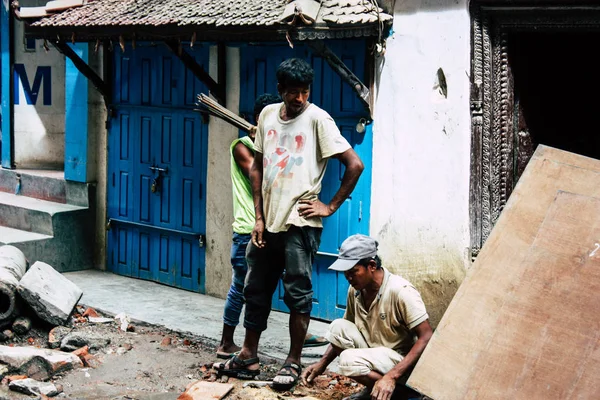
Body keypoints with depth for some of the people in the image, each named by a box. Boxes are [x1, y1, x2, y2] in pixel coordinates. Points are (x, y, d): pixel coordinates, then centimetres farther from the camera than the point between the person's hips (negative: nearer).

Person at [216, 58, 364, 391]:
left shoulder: (317, 119, -9)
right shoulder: (268, 115, 7)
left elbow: (355, 165, -11)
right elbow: (257, 168, 13)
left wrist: (331, 206, -8)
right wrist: (259, 218, 7)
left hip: (300, 224, -6)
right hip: (268, 222, 6)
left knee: (297, 294, 1)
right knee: (255, 290, 12)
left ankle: (293, 362, 12)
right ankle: (248, 358, 24)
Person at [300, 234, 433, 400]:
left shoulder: (401, 291, -22)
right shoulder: (355, 290, -1)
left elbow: (427, 338, -25)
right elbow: (342, 334, 14)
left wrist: (392, 376, -33)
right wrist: (322, 363, 0)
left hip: (401, 362, -8)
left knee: (349, 360, -30)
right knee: (338, 327, -14)